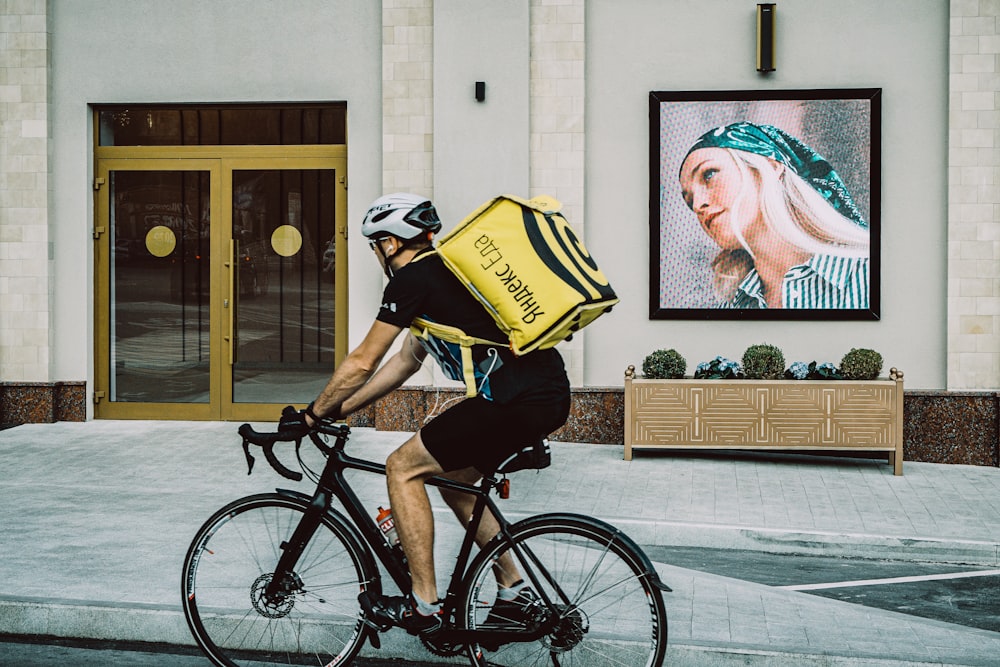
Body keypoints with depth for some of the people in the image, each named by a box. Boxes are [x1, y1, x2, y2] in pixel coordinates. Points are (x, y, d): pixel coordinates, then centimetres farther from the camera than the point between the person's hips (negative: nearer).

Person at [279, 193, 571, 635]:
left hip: (518, 400, -10)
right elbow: (406, 361, 30)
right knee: (454, 479, 24)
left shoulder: (412, 279, -4)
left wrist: (312, 414, 11)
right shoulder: (443, 271, 25)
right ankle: (514, 591, 26)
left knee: (403, 467, 0)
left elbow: (362, 363, -2)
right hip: (550, 394, 10)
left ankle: (423, 605, 2)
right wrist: (340, 409, 30)